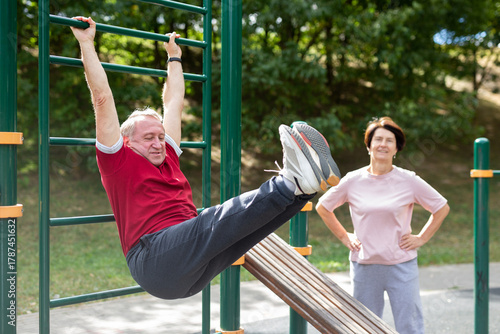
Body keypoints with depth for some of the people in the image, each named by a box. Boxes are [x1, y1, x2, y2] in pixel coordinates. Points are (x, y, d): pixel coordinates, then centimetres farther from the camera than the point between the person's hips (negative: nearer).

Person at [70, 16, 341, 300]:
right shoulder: (118, 160, 9)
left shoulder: (168, 157, 26)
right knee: (208, 224, -32)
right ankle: (290, 182, -43)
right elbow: (102, 98, 7)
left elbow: (174, 103, 36)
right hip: (154, 260, -7)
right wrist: (87, 43, 12)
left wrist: (174, 56, 46)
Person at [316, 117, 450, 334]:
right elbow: (322, 207, 11)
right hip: (364, 265, 1)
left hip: (402, 265, -1)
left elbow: (442, 208, 8)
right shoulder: (353, 181, -2)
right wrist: (344, 237, 7)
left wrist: (421, 238, 2)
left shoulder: (409, 181, -4)